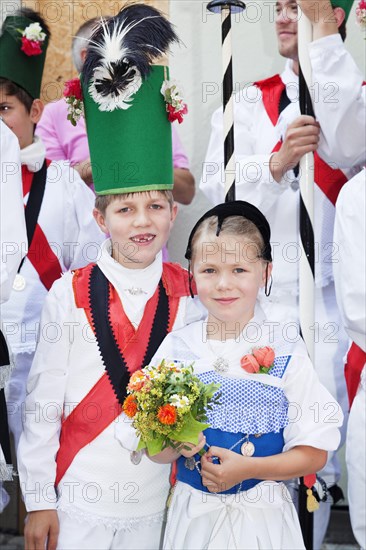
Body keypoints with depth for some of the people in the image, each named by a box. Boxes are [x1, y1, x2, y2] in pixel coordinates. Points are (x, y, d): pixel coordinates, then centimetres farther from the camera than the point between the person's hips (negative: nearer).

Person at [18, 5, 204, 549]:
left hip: (157, 500, 2)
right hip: (80, 498, -1)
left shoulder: (189, 292, -4)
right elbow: (43, 401, -5)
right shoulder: (69, 295, -10)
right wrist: (38, 500, -2)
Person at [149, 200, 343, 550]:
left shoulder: (285, 354, -9)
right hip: (192, 515, 2)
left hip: (260, 517, -1)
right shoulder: (175, 348, -3)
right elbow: (155, 452, 1)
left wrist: (247, 468, -18)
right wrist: (176, 444, -20)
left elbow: (314, 453, -6)